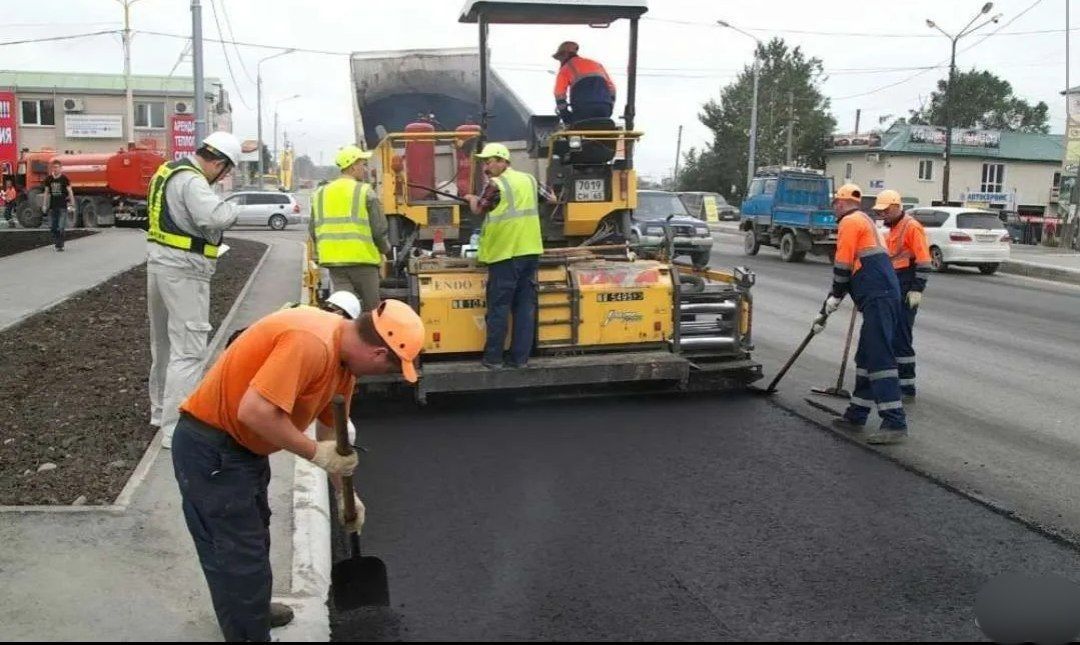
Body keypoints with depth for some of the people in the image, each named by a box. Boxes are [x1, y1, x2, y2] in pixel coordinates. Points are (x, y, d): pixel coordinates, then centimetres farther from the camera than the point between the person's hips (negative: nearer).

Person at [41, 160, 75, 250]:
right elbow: (47, 192, 13)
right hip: (52, 206, 4)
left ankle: (60, 245, 0)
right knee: (52, 227, 6)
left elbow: (70, 191, -2)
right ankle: (56, 242, 25)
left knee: (61, 228, -7)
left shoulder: (64, 178, -4)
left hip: (62, 206, -4)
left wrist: (72, 205, -6)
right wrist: (45, 205, 10)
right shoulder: (48, 179, 5)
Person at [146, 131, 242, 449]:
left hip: (160, 263, 10)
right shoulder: (191, 181, -18)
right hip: (184, 272, -10)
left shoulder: (169, 172, 14)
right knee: (188, 349, -8)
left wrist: (209, 245, 8)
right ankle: (175, 428, -7)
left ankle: (161, 409, 36)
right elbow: (214, 217, -33)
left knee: (164, 342, 21)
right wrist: (233, 208, -12)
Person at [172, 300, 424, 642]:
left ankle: (249, 608, 49)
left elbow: (331, 428, 14)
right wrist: (315, 452, -24)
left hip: (243, 446, 10)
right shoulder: (310, 343, -30)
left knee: (252, 537, 27)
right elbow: (254, 411, -35)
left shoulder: (345, 354, 2)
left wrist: (344, 492, 19)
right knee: (239, 555, -1)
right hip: (211, 449, -10)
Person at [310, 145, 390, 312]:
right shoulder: (365, 192, -5)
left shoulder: (320, 194, 13)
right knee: (371, 310, 7)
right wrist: (385, 248, 12)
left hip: (333, 260, 5)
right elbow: (379, 229, -7)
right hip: (362, 259, -5)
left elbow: (313, 230, 13)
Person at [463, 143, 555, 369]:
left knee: (498, 307, 0)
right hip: (530, 251, 6)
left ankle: (493, 358, 3)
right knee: (525, 305, 6)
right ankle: (520, 358, 7)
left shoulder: (496, 184, -9)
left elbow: (478, 210, 1)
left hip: (505, 253, -6)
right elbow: (551, 198, 21)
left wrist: (471, 198, 21)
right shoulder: (529, 179, 10)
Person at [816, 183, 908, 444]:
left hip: (877, 298, -10)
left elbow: (843, 265, -8)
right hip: (885, 295, 10)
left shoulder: (850, 221, -2)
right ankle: (856, 415, 22)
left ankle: (895, 423, -17)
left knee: (879, 357, -13)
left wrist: (835, 296, 6)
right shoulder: (865, 221, 28)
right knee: (866, 357, 15)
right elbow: (855, 266, 30)